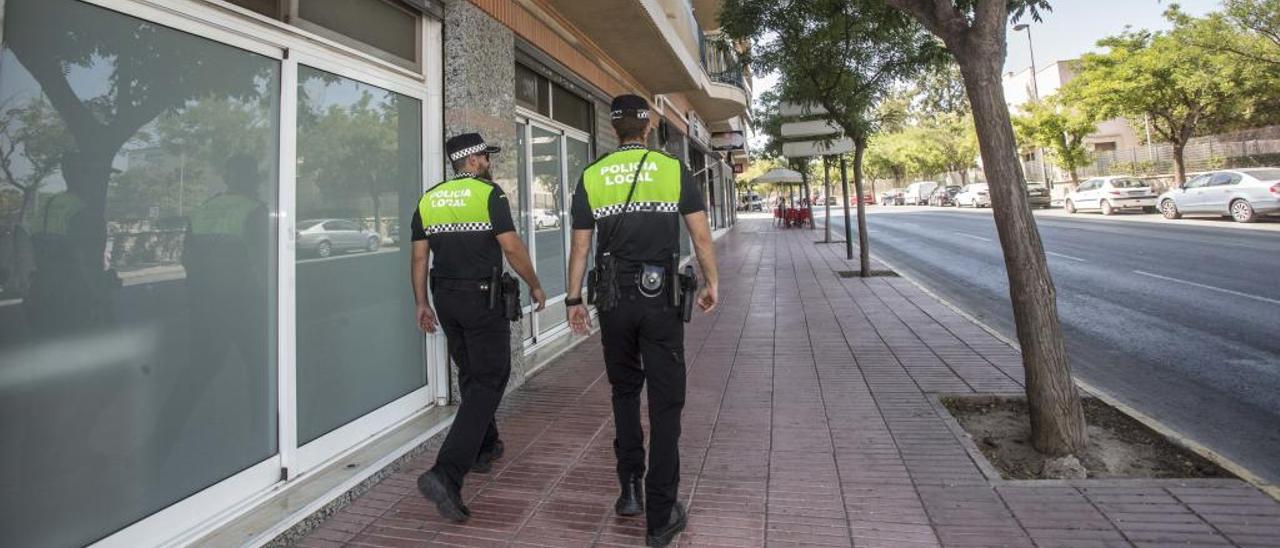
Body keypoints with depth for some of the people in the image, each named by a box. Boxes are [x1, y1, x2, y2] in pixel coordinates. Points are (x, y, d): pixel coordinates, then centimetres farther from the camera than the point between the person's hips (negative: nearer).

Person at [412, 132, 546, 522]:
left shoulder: (429, 200, 9)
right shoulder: (489, 194, -8)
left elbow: (419, 256, 9)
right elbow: (511, 247, -13)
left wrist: (422, 303, 15)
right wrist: (535, 286, -1)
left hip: (445, 298, 7)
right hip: (483, 298, -7)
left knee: (471, 375, 21)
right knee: (488, 382, -4)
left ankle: (484, 447, 35)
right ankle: (446, 475, -14)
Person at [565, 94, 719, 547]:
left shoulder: (591, 176, 2)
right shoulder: (675, 170, -1)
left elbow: (580, 246, 2)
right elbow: (701, 236, -3)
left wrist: (574, 299, 9)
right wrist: (711, 283, 9)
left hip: (614, 299, 2)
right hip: (661, 298, -2)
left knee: (624, 392, 21)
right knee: (665, 403, 4)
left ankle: (630, 489, 25)